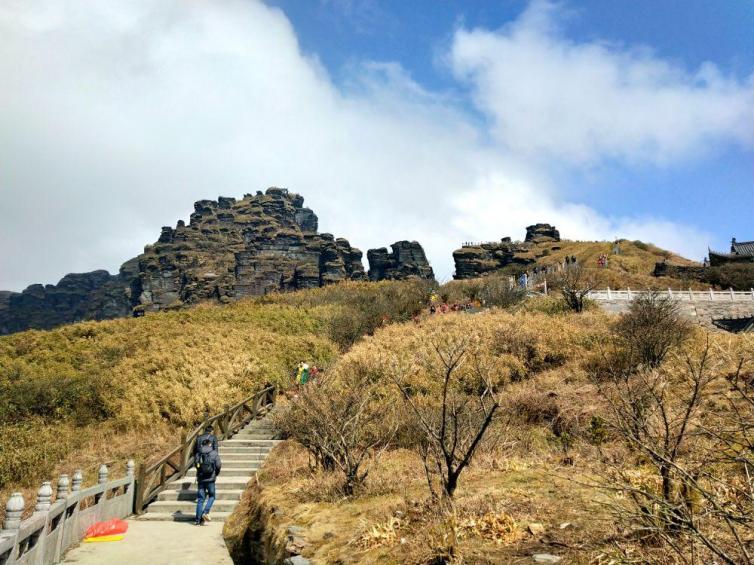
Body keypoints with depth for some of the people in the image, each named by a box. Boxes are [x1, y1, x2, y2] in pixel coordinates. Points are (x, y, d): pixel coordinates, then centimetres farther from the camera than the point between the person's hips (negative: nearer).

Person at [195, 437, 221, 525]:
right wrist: (216, 474, 12)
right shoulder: (214, 453, -4)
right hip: (210, 479, -2)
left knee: (200, 499, 8)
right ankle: (206, 512, -6)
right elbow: (218, 465, -7)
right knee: (211, 496, 15)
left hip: (201, 479, 2)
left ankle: (198, 520, 6)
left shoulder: (199, 454, 2)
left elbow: (196, 465, 3)